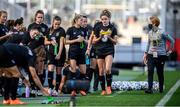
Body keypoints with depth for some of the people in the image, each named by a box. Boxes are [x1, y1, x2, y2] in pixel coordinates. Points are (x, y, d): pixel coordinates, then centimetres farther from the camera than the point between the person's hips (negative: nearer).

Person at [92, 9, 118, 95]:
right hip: (100, 51, 2)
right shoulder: (98, 28, 3)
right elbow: (94, 41, 6)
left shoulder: (113, 28, 2)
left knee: (108, 69, -19)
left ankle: (109, 87, -2)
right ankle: (103, 90, 11)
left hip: (109, 51, -2)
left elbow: (115, 42, 4)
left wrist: (109, 38, -13)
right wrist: (100, 38, -12)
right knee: (101, 71, 2)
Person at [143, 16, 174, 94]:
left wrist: (169, 49, 2)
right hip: (151, 55, 4)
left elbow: (172, 41, -3)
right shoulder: (150, 32, 6)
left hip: (160, 55, -4)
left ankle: (161, 88, 23)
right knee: (150, 71, -11)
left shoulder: (162, 33, -11)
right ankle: (149, 88, -15)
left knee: (160, 72, 6)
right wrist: (145, 53, 16)